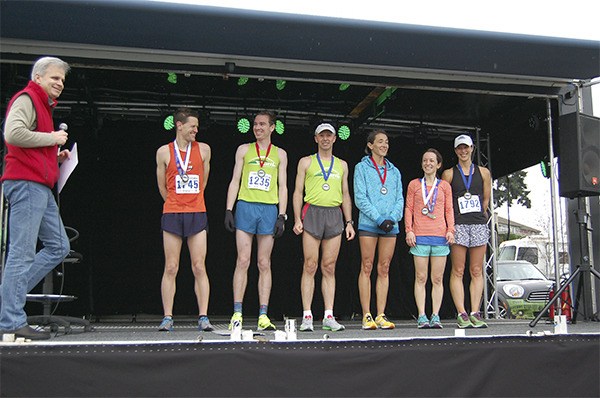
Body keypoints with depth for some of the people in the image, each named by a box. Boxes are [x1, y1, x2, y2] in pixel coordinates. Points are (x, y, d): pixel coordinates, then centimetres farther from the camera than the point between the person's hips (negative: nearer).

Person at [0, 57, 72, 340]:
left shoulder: (43, 105, 26)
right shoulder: (26, 99, -4)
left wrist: (56, 156, 14)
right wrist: (53, 138, -13)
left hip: (40, 187, 10)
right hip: (26, 184, -10)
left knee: (59, 246, 10)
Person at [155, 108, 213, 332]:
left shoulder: (204, 150, 7)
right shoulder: (164, 152, 4)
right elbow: (162, 188, 12)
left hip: (197, 213, 1)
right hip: (172, 213, -1)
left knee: (199, 267, -1)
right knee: (171, 268, 1)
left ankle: (203, 317, 1)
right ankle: (167, 318, 6)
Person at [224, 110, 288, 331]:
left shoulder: (280, 154, 12)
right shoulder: (244, 150, 11)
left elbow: (282, 187, 9)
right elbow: (235, 181, 9)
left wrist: (282, 216, -1)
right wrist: (228, 210, -1)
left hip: (269, 209, 1)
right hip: (245, 206, 0)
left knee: (264, 264, 1)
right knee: (243, 260, -6)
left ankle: (263, 316, 2)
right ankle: (237, 313, -3)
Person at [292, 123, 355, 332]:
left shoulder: (342, 165, 17)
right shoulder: (306, 162, 9)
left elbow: (345, 195, 18)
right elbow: (298, 192, 5)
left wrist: (349, 222, 9)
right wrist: (297, 219, -6)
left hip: (335, 215, 3)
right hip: (313, 212, -2)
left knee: (329, 268, 2)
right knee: (310, 266, -5)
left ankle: (328, 316, 3)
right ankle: (307, 316, -3)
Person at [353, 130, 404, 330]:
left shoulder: (394, 171, 17)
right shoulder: (362, 168, 5)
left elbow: (399, 199, 11)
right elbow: (360, 198, -4)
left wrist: (392, 218, -7)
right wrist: (379, 219, -13)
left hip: (391, 225, 4)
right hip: (368, 224, -4)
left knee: (384, 269, 3)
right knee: (366, 268, -4)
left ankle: (381, 315, 5)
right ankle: (367, 316, -2)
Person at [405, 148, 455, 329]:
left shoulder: (444, 185, 14)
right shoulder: (414, 184, 12)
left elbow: (449, 209, 12)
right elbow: (408, 208, 8)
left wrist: (450, 230, -1)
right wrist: (409, 230, -3)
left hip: (440, 236, 1)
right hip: (420, 236, -1)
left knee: (437, 279, 1)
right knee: (421, 278, -2)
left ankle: (435, 316, 4)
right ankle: (422, 316, 0)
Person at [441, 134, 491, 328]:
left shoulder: (483, 172, 13)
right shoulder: (449, 173, 8)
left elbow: (486, 199, 18)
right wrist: (454, 219, 6)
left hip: (479, 224, 2)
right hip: (458, 225, -2)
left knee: (477, 271, 0)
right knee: (458, 271, -6)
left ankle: (475, 313, 1)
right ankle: (461, 314, -5)